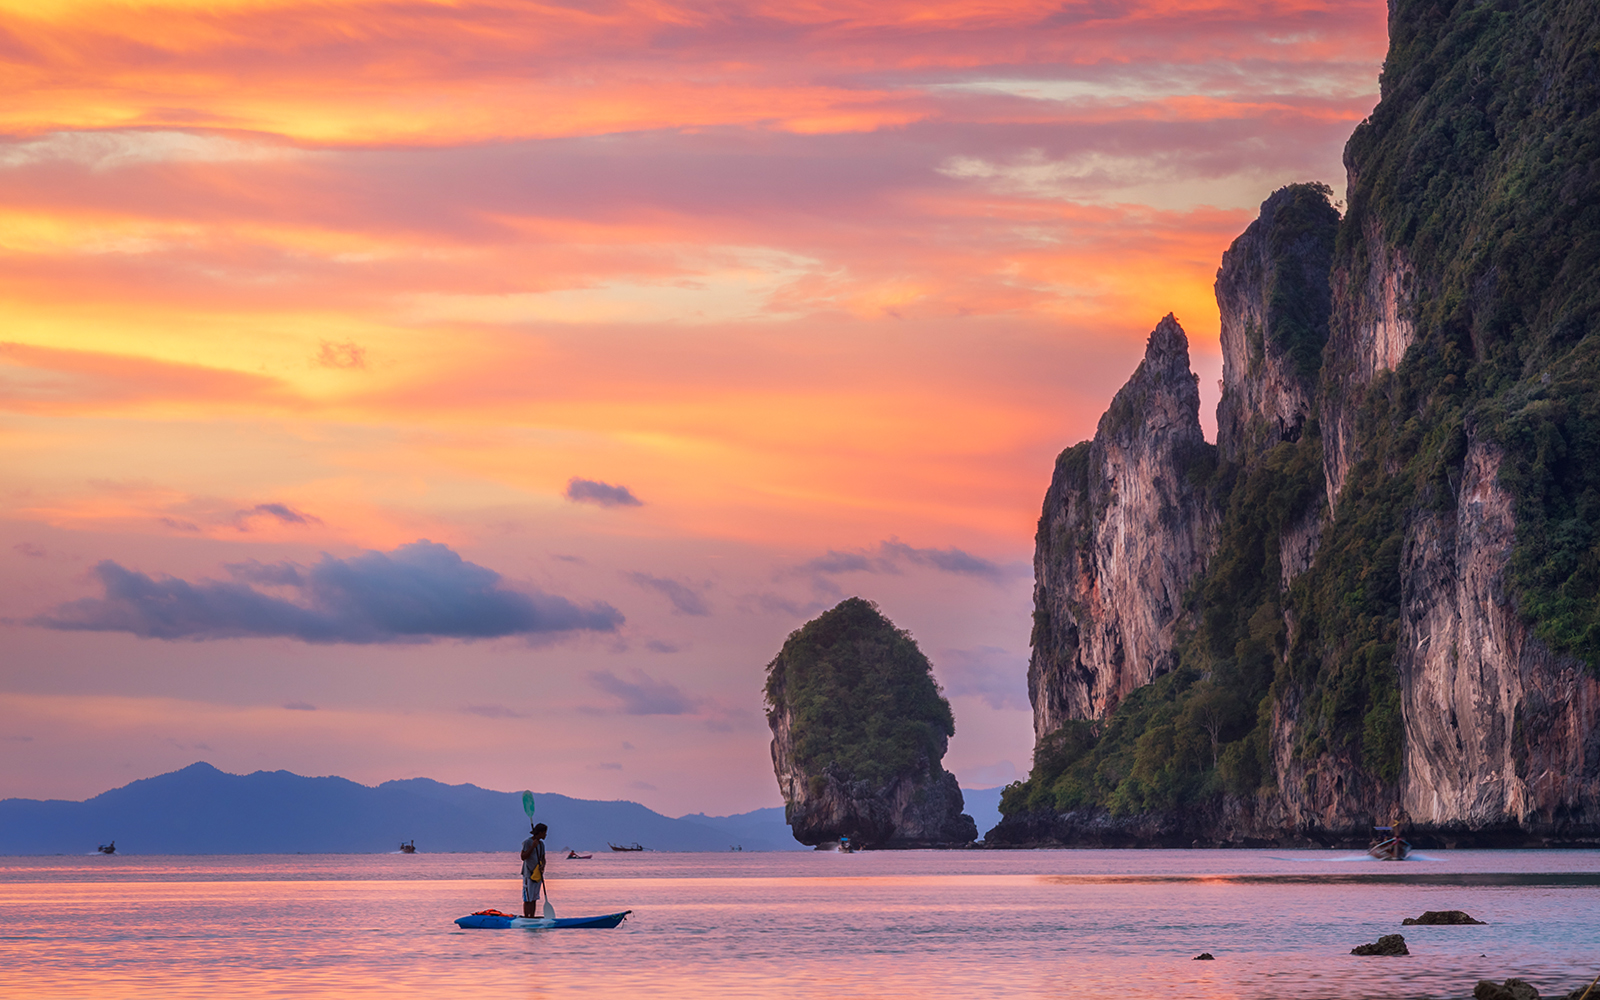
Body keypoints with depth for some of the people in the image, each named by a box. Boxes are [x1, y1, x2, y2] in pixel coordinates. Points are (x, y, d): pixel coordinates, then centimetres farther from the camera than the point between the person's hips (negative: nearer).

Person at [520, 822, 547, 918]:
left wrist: (543, 866, -3)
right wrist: (532, 847, -23)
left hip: (538, 875, 7)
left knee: (534, 899, 10)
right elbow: (523, 857, -16)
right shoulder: (527, 842, -9)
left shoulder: (541, 844, 14)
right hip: (529, 874, -7)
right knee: (527, 900, -8)